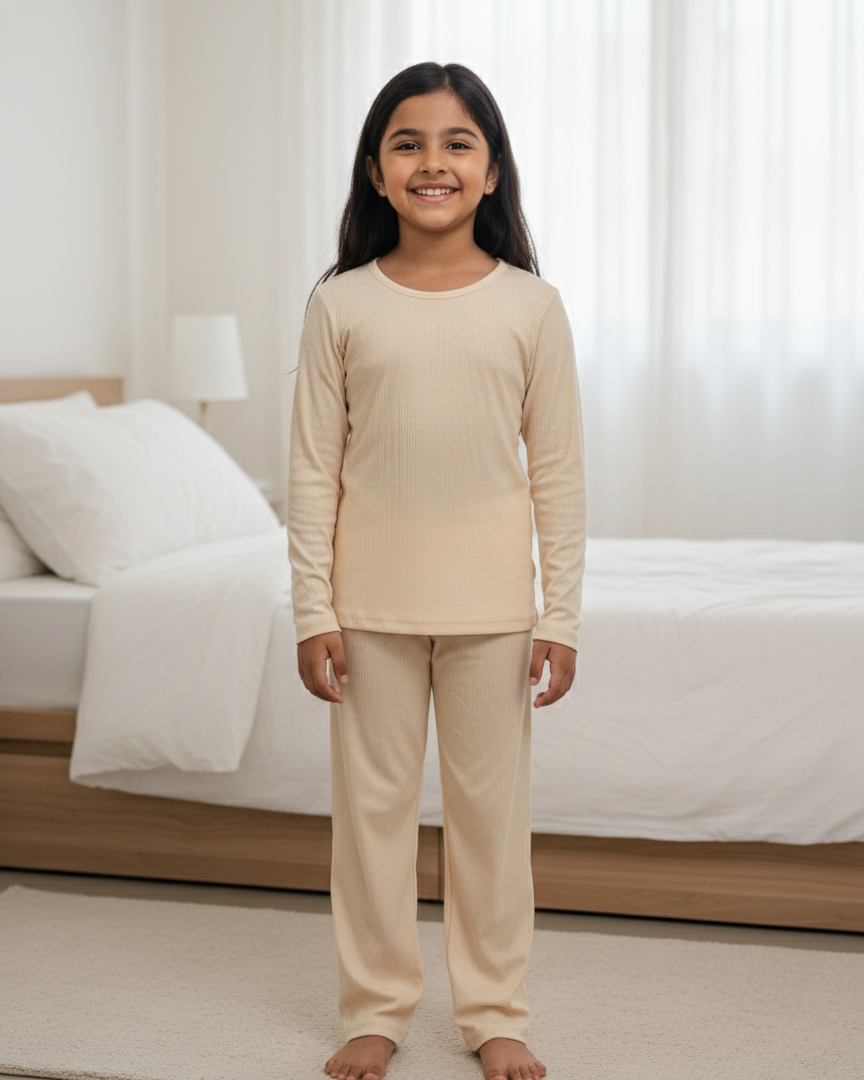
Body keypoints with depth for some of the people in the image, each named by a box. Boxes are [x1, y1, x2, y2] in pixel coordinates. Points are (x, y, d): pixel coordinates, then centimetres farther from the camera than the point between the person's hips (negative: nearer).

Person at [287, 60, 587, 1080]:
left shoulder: (531, 305, -3)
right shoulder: (340, 304, -2)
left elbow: (559, 472, 0)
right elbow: (313, 468, -1)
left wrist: (561, 616, -3)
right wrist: (314, 610, -4)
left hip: (490, 597, 0)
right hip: (372, 595, 0)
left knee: (492, 803, 9)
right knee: (372, 800, 9)